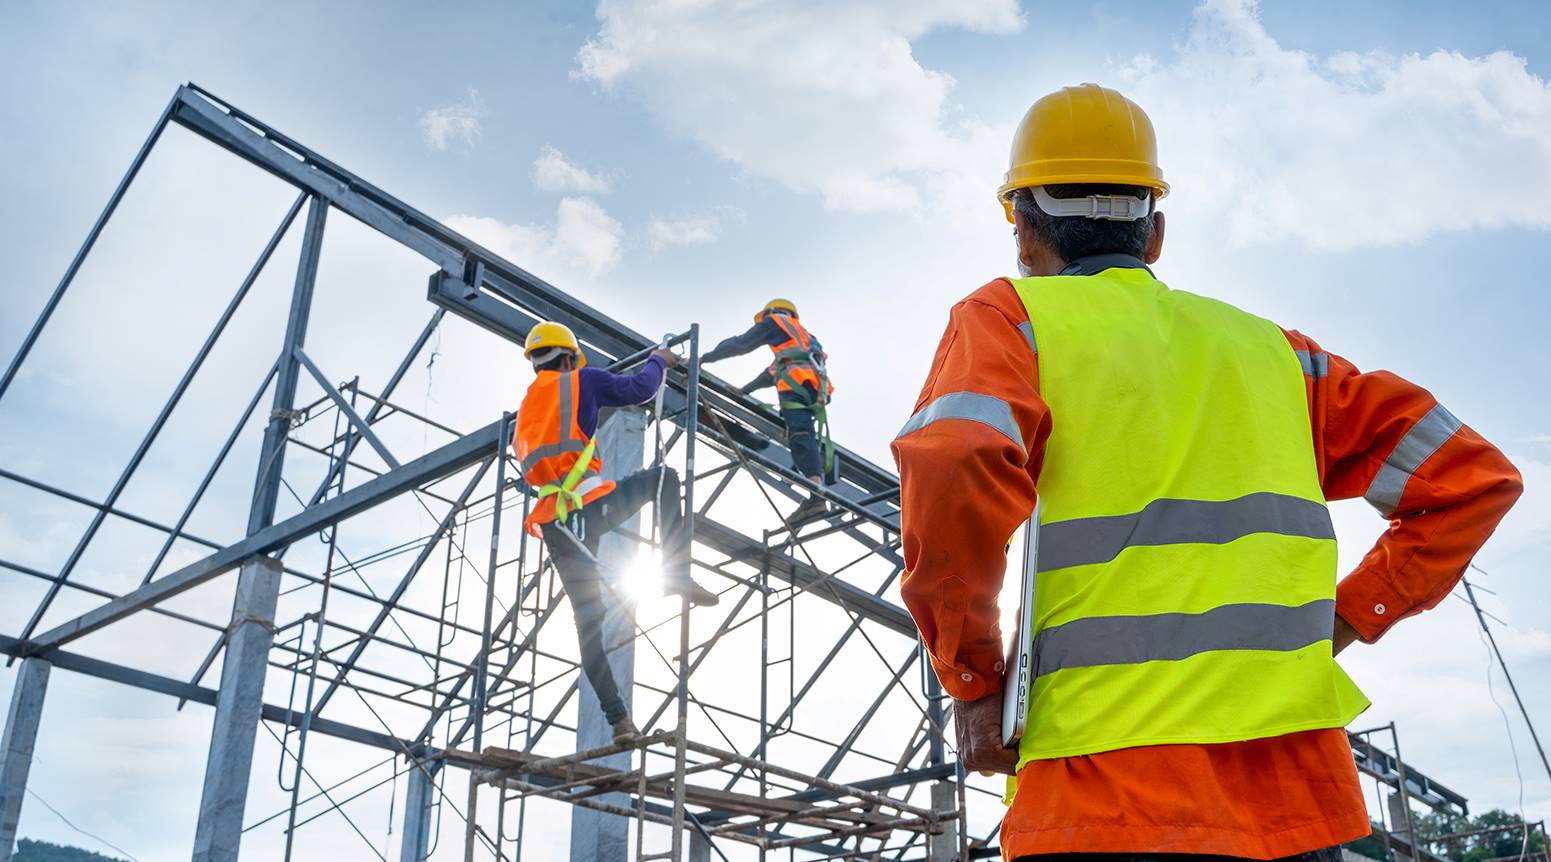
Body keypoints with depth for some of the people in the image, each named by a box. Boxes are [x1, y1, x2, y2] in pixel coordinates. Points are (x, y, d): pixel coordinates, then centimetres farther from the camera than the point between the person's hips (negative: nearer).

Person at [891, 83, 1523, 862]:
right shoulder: (1265, 345, 17)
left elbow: (955, 467, -18)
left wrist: (972, 683, -7)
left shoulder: (1009, 317, 4)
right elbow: (1473, 476, 18)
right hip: (1300, 798, 5)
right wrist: (1338, 624, 15)